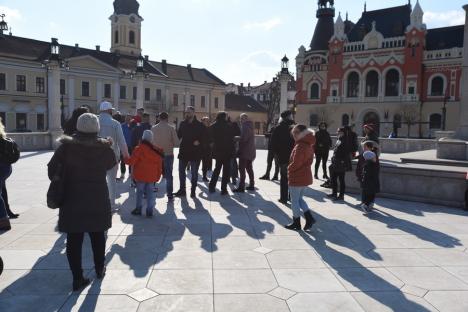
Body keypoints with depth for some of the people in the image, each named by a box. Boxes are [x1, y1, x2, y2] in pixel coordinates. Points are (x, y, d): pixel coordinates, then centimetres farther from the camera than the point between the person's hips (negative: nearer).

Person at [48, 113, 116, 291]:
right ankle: (99, 269, 33)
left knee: (74, 240, 8)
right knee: (97, 237, 19)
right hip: (98, 201, 1)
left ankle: (78, 278, 11)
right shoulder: (104, 148, -8)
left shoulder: (66, 147, -10)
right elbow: (112, 163, 9)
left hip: (72, 201, -1)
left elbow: (52, 169, -9)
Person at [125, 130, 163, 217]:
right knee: (150, 192, 10)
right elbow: (159, 165, 7)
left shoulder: (139, 148, -12)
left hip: (141, 175, -3)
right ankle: (150, 211, 10)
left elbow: (132, 161, -13)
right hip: (152, 176, 4)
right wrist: (158, 176, 16)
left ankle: (138, 209, 16)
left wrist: (125, 160, 8)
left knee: (139, 192, 10)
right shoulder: (156, 150, 3)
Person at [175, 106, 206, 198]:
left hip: (195, 152, -4)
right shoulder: (182, 124, 8)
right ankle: (182, 190, 19)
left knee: (194, 173, 5)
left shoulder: (200, 125, -4)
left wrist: (199, 142, -17)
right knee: (181, 171, 7)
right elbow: (178, 135, 18)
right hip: (183, 151, 4)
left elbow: (204, 137, -2)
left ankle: (193, 191, 16)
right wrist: (180, 140, 0)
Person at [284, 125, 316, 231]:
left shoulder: (300, 146, -22)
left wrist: (289, 169, -6)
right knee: (299, 198, 21)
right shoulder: (309, 145, 8)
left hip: (297, 177, -9)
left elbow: (296, 163, -24)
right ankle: (309, 218, 12)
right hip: (306, 176, 9)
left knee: (294, 201, 6)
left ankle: (296, 223, 16)